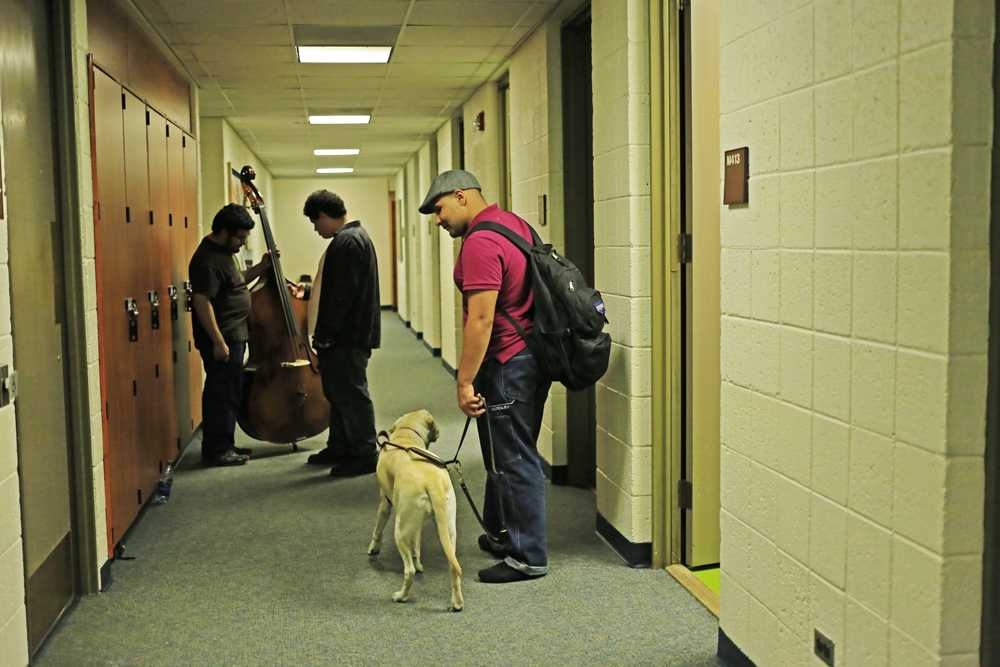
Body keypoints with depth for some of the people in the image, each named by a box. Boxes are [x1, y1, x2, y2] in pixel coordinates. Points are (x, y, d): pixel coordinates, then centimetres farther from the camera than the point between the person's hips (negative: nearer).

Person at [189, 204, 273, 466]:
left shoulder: (223, 252, 13)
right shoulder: (208, 260, -19)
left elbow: (235, 282, 27)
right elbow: (202, 301, -24)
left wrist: (261, 267, 12)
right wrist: (218, 342, -25)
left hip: (232, 336, 10)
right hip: (222, 340, -10)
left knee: (225, 393, 16)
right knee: (224, 394, -4)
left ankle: (222, 445, 25)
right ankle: (217, 451, 4)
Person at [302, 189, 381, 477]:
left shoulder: (347, 242, -18)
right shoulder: (352, 237, 17)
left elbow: (342, 295, -23)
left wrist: (326, 334, -21)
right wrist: (309, 291, 29)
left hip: (347, 337, -11)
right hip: (346, 335, 11)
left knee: (350, 394, -4)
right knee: (338, 391, 18)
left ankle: (365, 455, 3)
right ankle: (339, 447, 29)